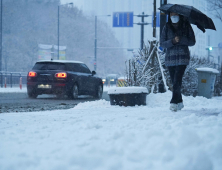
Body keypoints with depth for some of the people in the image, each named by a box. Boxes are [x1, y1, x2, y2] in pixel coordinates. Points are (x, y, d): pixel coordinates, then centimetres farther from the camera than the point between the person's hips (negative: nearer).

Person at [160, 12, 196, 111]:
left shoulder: (186, 26, 5)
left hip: (183, 58, -3)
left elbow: (192, 42, 1)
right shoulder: (167, 27, 8)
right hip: (170, 58, 3)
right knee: (174, 82, 5)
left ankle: (174, 103, -19)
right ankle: (179, 102, 18)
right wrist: (172, 41, -14)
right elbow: (162, 44, 3)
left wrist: (181, 40, -15)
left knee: (177, 81, -15)